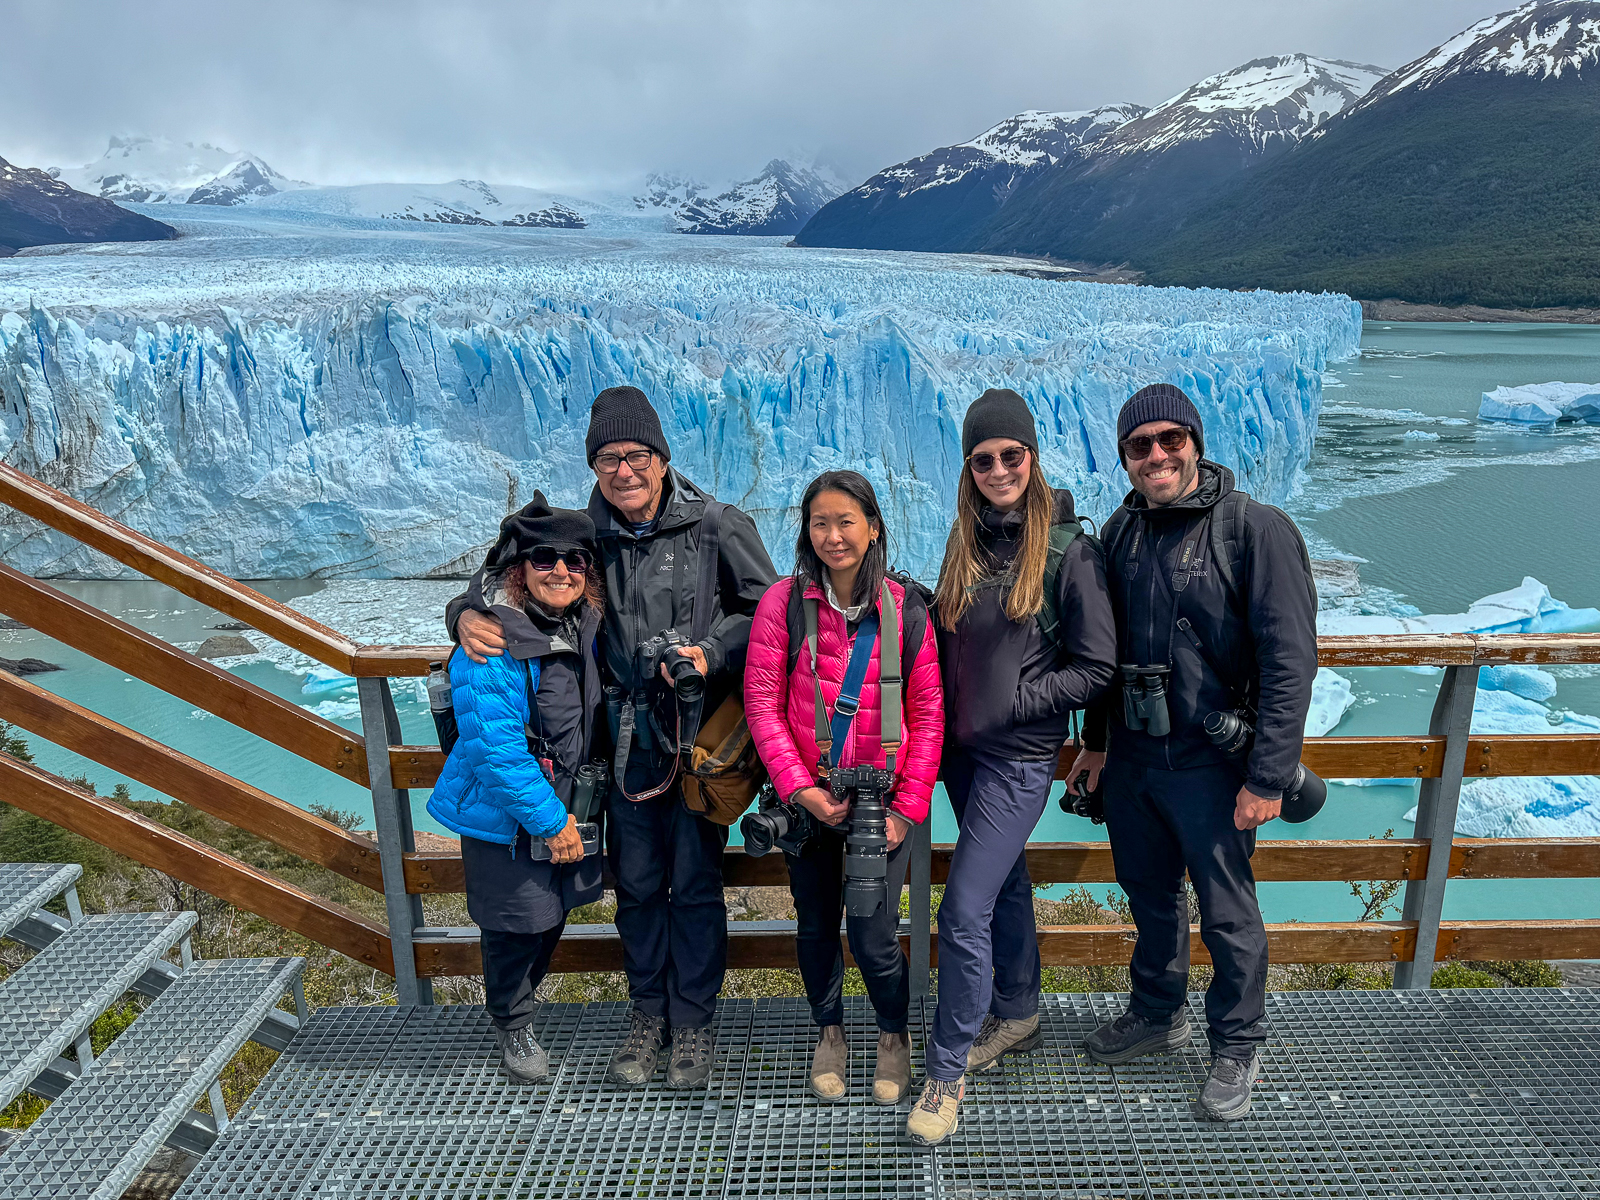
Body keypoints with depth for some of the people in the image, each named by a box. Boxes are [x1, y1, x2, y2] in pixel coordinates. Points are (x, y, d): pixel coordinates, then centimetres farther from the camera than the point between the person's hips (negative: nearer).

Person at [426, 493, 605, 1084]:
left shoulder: (584, 627, -3)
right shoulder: (489, 642, -25)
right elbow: (494, 747, -27)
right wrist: (550, 820, -23)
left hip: (566, 806, 7)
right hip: (504, 815, -6)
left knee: (553, 912, 20)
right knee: (516, 923, 9)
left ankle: (519, 998, 47)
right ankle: (512, 1026, 36)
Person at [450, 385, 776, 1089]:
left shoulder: (718, 528, -7)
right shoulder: (584, 535, 3)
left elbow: (768, 610, -2)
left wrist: (712, 653, -18)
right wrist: (468, 614, -10)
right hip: (625, 736, 3)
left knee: (694, 883, 6)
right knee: (635, 883, 15)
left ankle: (694, 1022, 26)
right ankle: (649, 1014, 34)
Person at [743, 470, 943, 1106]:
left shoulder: (906, 609, -5)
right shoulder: (783, 602, -7)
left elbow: (928, 714, -2)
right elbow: (762, 703, -6)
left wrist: (907, 808, -7)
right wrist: (799, 787, -13)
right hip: (808, 798, 1)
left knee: (873, 936, 1)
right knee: (816, 926, 16)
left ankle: (894, 1035, 32)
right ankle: (829, 1031, 42)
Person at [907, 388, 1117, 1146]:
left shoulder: (1067, 549, -12)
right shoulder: (966, 543, 6)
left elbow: (1096, 668, -10)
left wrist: (1014, 701, -14)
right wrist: (947, 715, 4)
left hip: (1021, 756, -6)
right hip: (962, 747, 6)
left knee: (964, 911, -6)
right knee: (1005, 883, 22)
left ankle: (946, 1070, 11)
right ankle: (1016, 1015, 42)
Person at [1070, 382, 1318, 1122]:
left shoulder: (1257, 530, -14)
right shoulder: (1122, 531, 4)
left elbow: (1290, 662, -16)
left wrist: (1268, 777, -18)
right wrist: (1097, 739, 16)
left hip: (1212, 764, -5)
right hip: (1132, 757, 6)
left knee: (1227, 911, 9)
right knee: (1149, 893, 21)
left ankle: (1237, 1047, 31)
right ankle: (1158, 1013, 43)